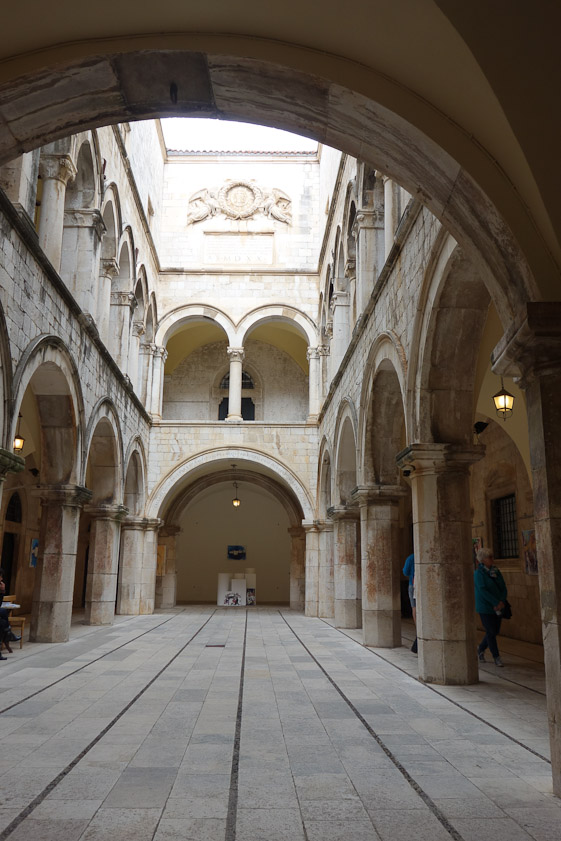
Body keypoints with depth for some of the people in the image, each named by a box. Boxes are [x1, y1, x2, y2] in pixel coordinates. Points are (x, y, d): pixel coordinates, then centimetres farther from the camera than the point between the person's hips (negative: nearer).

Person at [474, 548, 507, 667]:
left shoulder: (496, 571, 7)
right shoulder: (478, 573, -12)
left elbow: (503, 588, 4)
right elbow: (483, 591, -19)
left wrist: (501, 602, -12)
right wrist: (496, 603, -21)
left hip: (497, 608, 6)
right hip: (485, 608, -6)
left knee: (495, 631, 10)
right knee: (491, 631, -2)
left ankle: (481, 648, 33)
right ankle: (496, 657, 11)